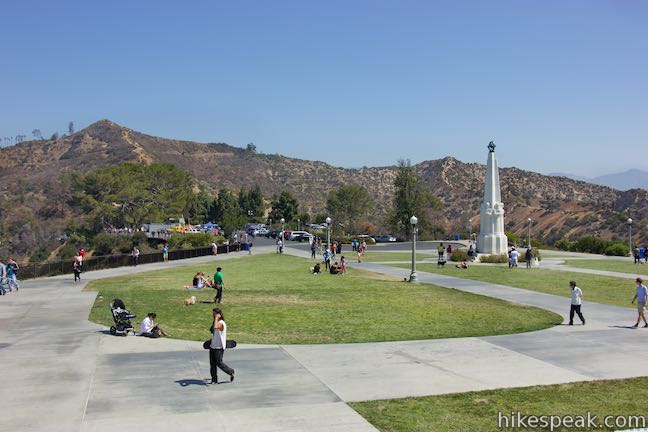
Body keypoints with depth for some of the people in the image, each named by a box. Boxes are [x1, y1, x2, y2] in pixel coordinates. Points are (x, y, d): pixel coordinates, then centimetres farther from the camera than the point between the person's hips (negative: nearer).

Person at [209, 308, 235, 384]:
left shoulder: (221, 323, -18)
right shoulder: (215, 322, 12)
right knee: (212, 364, 7)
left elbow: (215, 328, -40)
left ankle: (231, 372, 19)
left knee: (219, 363, -2)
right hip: (213, 346, 9)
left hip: (219, 347, -9)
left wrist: (216, 318, -31)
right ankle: (214, 380, 13)